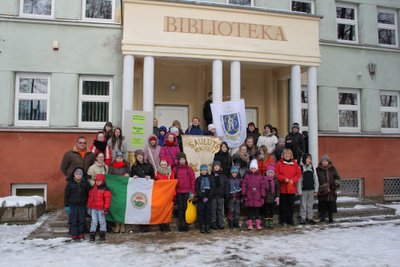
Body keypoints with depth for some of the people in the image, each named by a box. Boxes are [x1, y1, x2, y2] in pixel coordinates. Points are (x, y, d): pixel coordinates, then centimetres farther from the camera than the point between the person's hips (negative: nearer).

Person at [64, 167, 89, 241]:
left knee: (82, 220, 5)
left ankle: (81, 234, 15)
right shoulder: (70, 183, -2)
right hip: (73, 205, -2)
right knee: (73, 220, 0)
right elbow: (66, 195, 0)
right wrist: (66, 205, -3)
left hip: (82, 205, 2)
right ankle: (74, 235, 8)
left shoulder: (85, 183, 4)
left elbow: (88, 194, 11)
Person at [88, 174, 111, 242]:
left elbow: (107, 200, -11)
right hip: (93, 209, 5)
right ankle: (92, 235, 12)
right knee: (93, 222, 7)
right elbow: (90, 198, 15)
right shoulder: (92, 189, 8)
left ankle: (102, 235, 16)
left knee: (102, 222, 6)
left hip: (101, 209, -4)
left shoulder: (105, 190, -10)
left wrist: (106, 209, -13)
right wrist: (89, 207, 14)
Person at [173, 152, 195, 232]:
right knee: (180, 207, 4)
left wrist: (192, 192, -3)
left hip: (187, 191, -1)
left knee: (186, 207, 0)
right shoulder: (175, 169, 4)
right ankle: (181, 224, 9)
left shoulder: (189, 169, 2)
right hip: (178, 192, 1)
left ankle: (186, 224, 8)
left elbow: (192, 180, 1)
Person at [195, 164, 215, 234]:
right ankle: (202, 227, 6)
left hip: (208, 199, 0)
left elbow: (212, 189, 0)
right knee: (201, 212, 0)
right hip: (200, 199, 0)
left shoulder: (210, 179, 6)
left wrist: (208, 197, -10)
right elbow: (197, 190, -2)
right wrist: (202, 198, -11)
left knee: (208, 212, 0)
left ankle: (207, 226, 6)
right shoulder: (198, 179, 5)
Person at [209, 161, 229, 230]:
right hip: (212, 196, -1)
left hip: (221, 196, 1)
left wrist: (226, 193, -1)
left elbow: (226, 185, 7)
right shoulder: (210, 176, 3)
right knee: (213, 210, 2)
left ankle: (221, 224, 12)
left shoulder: (223, 176, 7)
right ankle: (213, 224, 9)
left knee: (221, 210, 5)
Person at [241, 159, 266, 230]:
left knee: (257, 210, 7)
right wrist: (244, 195, -4)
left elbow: (263, 187, 4)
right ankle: (250, 224, 10)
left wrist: (262, 196, 1)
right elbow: (243, 186, 0)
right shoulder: (246, 176, 1)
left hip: (257, 197, 1)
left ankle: (258, 224, 14)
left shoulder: (260, 177, 4)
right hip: (249, 197, -1)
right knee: (250, 210, 4)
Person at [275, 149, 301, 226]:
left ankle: (290, 219, 19)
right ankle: (283, 220, 10)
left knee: (291, 204, 8)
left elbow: (298, 173, 7)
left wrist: (293, 180, -8)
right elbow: (276, 174, -5)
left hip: (292, 188, 3)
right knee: (283, 204, 2)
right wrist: (284, 179, -16)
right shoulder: (279, 164, 0)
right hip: (282, 188, -3)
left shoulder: (294, 164, 10)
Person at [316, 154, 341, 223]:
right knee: (322, 205, 2)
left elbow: (337, 177, 11)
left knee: (331, 205, 6)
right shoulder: (318, 170, 1)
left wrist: (336, 183, -8)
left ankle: (331, 218, 20)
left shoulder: (332, 169, 7)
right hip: (322, 191, -2)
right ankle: (322, 218, 13)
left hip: (331, 191, 2)